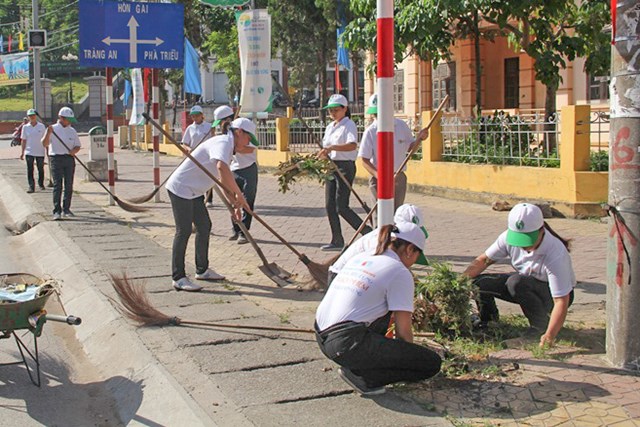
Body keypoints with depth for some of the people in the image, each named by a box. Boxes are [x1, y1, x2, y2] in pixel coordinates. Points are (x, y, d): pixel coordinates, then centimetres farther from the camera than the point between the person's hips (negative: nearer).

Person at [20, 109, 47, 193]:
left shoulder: (42, 126, 1)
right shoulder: (25, 127, 3)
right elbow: (23, 140, 6)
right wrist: (22, 152, 3)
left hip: (40, 152, 0)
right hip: (29, 152, 0)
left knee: (41, 169, 9)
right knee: (30, 170, -5)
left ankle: (41, 184, 27)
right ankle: (31, 186, -4)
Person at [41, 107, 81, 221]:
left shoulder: (72, 131, 13)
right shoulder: (53, 129, 1)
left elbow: (78, 145, 16)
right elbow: (45, 144, -7)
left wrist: (74, 150, -6)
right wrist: (48, 133, -21)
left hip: (69, 159, 4)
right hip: (56, 159, -4)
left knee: (69, 185, 5)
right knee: (57, 185, -10)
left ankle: (66, 209, 15)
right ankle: (57, 211, -12)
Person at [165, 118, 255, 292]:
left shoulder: (228, 147, 14)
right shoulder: (223, 143, -20)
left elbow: (223, 179, 22)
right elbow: (222, 168, -42)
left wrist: (234, 203, 14)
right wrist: (239, 195, -34)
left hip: (193, 192, 11)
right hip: (181, 188, -11)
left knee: (204, 226, 15)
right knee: (183, 231, -8)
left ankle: (202, 270, 26)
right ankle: (178, 278, -3)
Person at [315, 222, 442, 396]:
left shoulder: (359, 258, 19)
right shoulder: (400, 272, -3)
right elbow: (403, 332, -2)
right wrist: (408, 359, 19)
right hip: (347, 343, -9)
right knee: (432, 363, -2)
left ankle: (362, 363, 21)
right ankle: (361, 375, -3)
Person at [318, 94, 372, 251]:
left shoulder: (349, 125, -10)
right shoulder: (330, 127, 15)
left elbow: (352, 145, -28)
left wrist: (332, 147, -36)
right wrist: (323, 153, -3)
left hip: (345, 167, -8)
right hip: (332, 167, 8)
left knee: (341, 207, -10)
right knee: (330, 206, 7)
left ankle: (368, 233, 2)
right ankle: (337, 241, 16)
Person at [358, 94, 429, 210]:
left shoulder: (402, 126, 0)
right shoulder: (370, 131, -9)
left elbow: (409, 148, 13)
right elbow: (364, 160, -9)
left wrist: (419, 139, -8)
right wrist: (377, 174, -26)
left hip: (399, 178, 3)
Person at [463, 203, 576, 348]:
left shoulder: (555, 254, -36)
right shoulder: (509, 237, -20)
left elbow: (561, 301, -36)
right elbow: (483, 260, -7)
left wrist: (549, 336, -46)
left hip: (556, 293, -6)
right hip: (526, 284, 6)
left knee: (516, 282, -36)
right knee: (478, 282, -14)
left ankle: (541, 327, -13)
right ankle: (487, 321, 17)